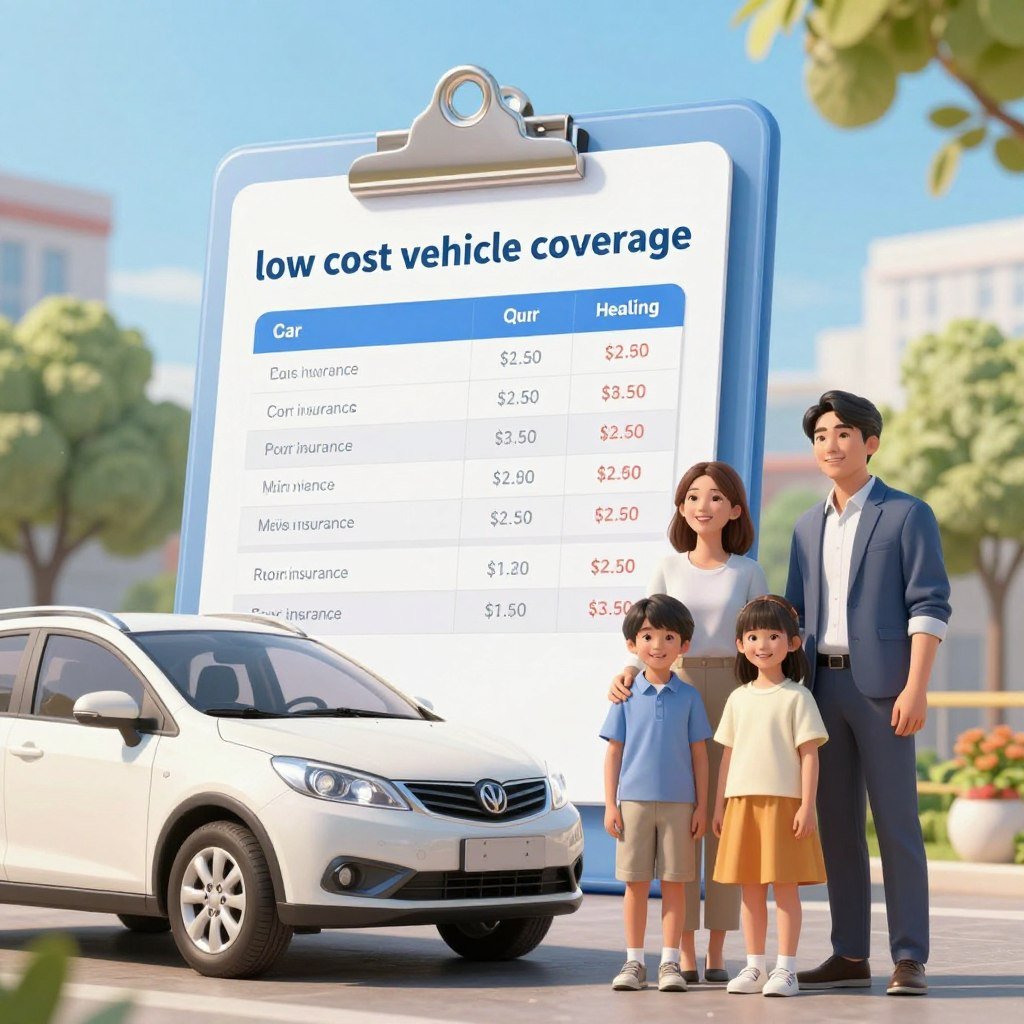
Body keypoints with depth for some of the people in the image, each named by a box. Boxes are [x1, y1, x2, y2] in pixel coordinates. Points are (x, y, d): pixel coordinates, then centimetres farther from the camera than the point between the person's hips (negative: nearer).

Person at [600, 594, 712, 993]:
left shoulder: (688, 697, 3)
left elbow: (699, 754, 5)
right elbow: (613, 751, 6)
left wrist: (701, 806, 1)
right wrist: (610, 804, 0)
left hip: (679, 803, 0)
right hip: (634, 800, 0)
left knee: (674, 882, 2)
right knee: (635, 883, 5)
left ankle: (670, 962, 7)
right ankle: (634, 962, 11)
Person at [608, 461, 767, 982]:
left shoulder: (748, 573, 6)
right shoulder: (667, 569, 8)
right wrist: (629, 672, -20)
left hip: (731, 695, -1)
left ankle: (716, 955, 6)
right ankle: (685, 955, 4)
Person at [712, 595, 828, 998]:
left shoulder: (796, 697, -2)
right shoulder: (738, 699, 13)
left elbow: (809, 754, -6)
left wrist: (807, 805, -13)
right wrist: (719, 805, 13)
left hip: (784, 802, -5)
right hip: (742, 802, 5)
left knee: (785, 886, -3)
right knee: (750, 888, 7)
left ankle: (786, 969, 0)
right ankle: (754, 967, 14)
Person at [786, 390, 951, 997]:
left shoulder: (907, 515, 0)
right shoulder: (809, 527, 18)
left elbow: (930, 605, -6)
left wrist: (916, 687, -16)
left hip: (879, 684, -6)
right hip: (823, 684, 6)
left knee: (896, 822, -6)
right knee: (837, 823, 6)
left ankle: (910, 959, -4)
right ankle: (850, 957, 11)